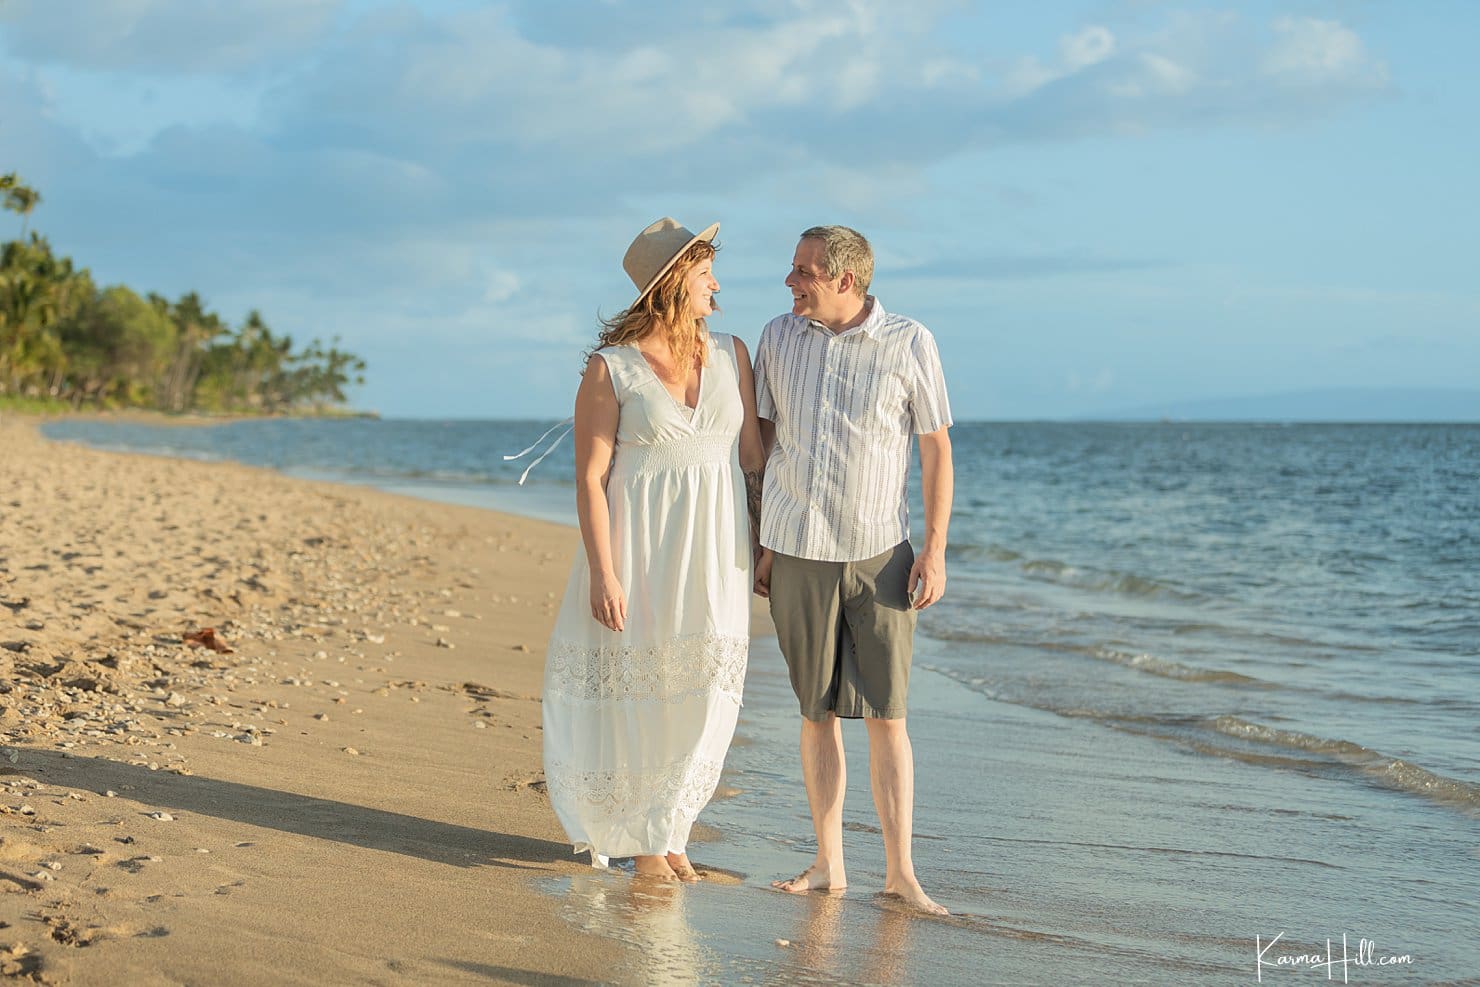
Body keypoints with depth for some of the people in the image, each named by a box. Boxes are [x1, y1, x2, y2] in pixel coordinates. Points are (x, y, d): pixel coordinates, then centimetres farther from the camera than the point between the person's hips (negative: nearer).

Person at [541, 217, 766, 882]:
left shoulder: (730, 354, 5)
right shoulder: (609, 369, -8)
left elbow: (752, 456, 9)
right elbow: (589, 478, -9)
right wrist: (603, 574, -14)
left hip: (716, 553, 4)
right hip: (641, 544, -4)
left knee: (703, 694, 5)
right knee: (639, 693, 4)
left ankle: (664, 829, 21)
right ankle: (640, 837, 20)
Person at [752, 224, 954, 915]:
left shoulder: (909, 343, -4)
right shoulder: (779, 337, 5)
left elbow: (936, 449, 0)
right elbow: (763, 440, 11)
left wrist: (935, 549, -6)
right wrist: (757, 543, 9)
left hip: (879, 553, -2)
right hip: (797, 552, 2)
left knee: (886, 715, -3)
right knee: (818, 713, 7)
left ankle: (900, 871, 3)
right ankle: (828, 864, 15)